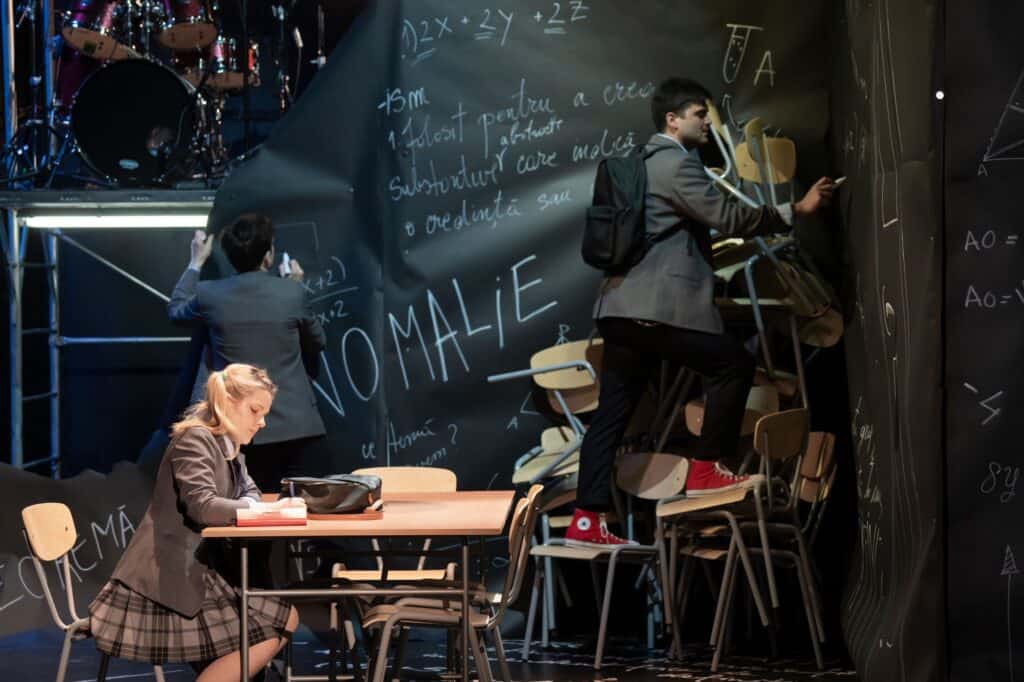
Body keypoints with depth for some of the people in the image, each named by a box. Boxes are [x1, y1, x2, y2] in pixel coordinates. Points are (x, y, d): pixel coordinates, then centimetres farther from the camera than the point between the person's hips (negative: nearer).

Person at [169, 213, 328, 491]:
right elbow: (317, 342, 12)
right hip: (298, 426, -2)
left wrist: (196, 262, 31)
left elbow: (175, 310, 21)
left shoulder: (210, 294, -4)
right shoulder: (291, 292, -7)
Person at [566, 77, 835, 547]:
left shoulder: (645, 164, 24)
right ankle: (706, 469, 4)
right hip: (659, 306, -10)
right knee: (734, 364, 3)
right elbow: (728, 218, -12)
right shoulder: (676, 162, -7)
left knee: (613, 412, 5)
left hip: (622, 306, 10)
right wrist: (796, 210, -7)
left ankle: (587, 520, 1)